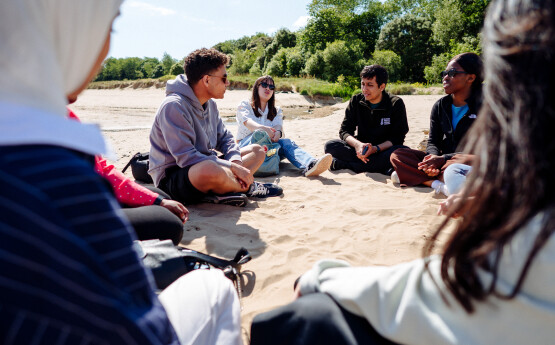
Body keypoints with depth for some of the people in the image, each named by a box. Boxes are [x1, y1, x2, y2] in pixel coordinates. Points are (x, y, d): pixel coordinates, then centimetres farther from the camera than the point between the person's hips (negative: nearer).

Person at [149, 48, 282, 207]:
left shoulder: (210, 104, 7)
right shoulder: (173, 106, -21)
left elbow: (225, 138, 13)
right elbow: (186, 158, -27)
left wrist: (235, 160, -9)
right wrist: (231, 167, -26)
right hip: (172, 179, -9)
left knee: (257, 150, 9)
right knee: (211, 171, -43)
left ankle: (222, 192, -16)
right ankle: (247, 188, -9)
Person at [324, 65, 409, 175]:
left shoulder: (396, 104, -5)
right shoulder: (356, 101, 2)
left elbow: (397, 138, -10)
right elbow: (344, 130, -2)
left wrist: (375, 149, -28)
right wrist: (357, 144, -25)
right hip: (361, 149, 2)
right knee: (330, 146, -22)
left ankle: (343, 165, -35)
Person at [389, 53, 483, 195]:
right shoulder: (440, 105, 9)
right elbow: (433, 141, 6)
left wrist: (443, 159, -23)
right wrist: (434, 157, -18)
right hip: (442, 160, 5)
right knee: (397, 155, -12)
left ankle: (414, 176, -26)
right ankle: (439, 184, -30)